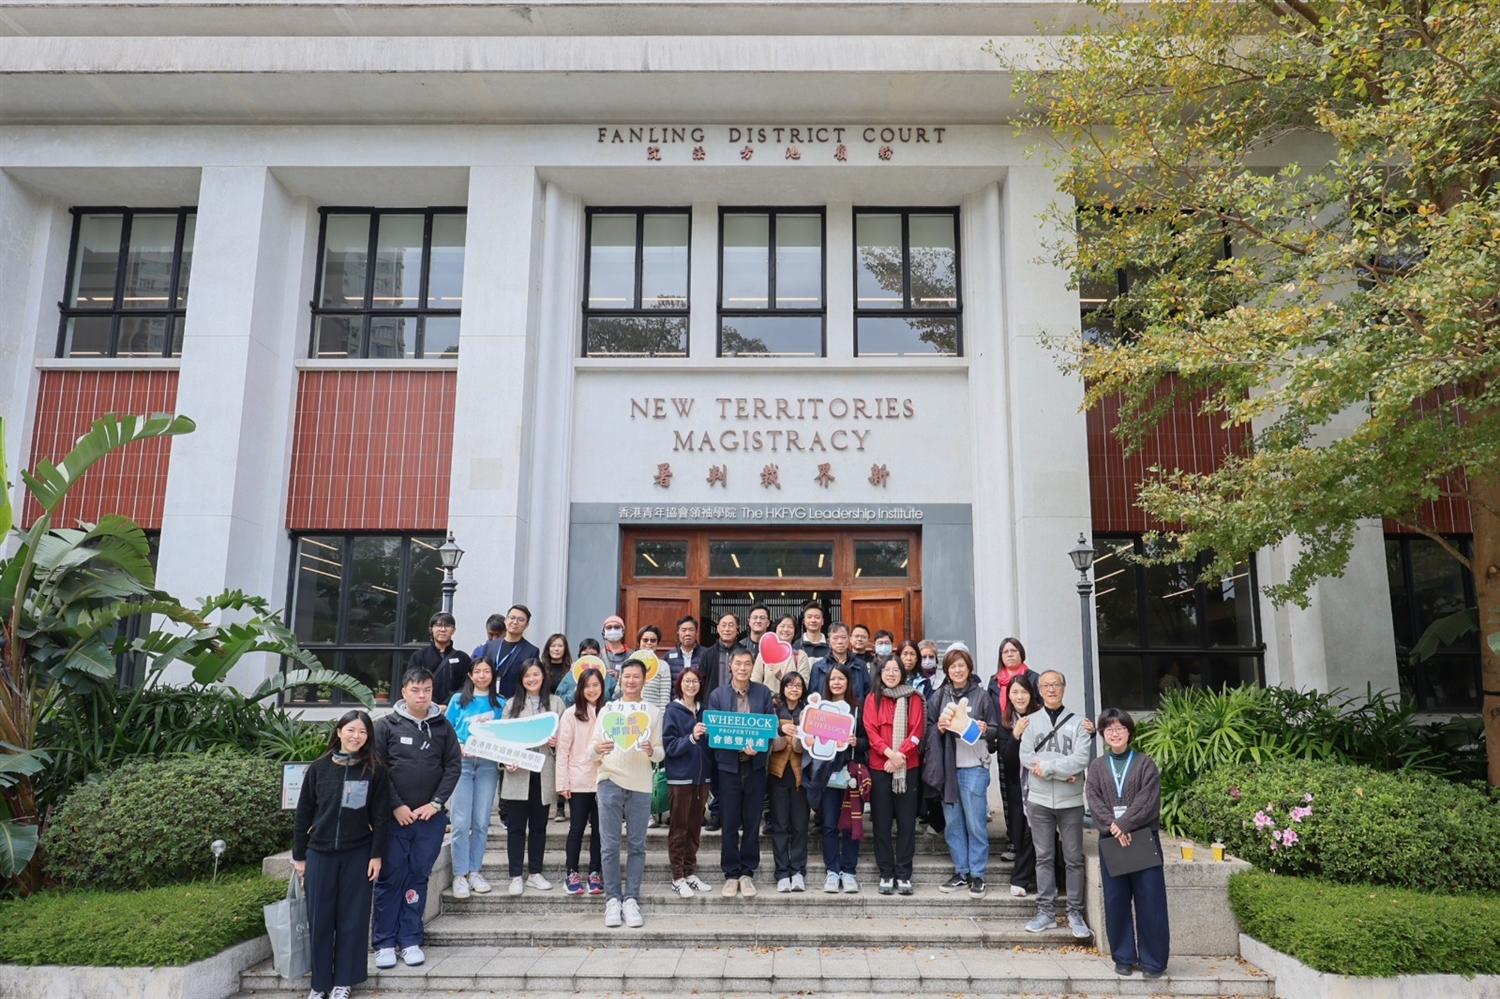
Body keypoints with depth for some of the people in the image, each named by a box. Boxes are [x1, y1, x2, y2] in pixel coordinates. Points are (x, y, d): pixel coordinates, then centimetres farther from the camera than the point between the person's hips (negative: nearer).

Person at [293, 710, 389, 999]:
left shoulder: (375, 771, -3)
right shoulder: (318, 768, 1)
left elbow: (380, 816, -1)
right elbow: (303, 814, 6)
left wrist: (377, 855, -5)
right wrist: (299, 854, 5)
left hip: (357, 853, -1)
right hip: (320, 853, 2)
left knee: (352, 918, 5)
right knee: (320, 918, 7)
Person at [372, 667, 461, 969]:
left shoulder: (443, 727, 5)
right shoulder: (387, 726, 0)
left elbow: (453, 766, 4)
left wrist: (436, 803, -5)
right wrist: (396, 806, -10)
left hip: (430, 817, 2)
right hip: (394, 816, -1)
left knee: (418, 878, 7)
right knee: (389, 879, 3)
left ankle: (410, 940, 17)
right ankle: (384, 942, 13)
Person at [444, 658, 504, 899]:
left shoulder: (500, 703, 11)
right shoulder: (458, 700, 8)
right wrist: (459, 746, -11)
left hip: (488, 764, 1)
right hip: (462, 763, -1)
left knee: (481, 822, 3)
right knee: (461, 822, -5)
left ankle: (474, 871, 14)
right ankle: (459, 874, 3)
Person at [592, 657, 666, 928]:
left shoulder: (653, 711, 10)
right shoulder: (608, 709, 10)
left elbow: (661, 753, 7)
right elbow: (593, 745, 8)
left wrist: (652, 751, -16)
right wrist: (597, 749, -16)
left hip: (640, 784, 0)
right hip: (610, 781, 0)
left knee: (637, 845, 2)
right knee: (610, 844, -1)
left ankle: (631, 900, 9)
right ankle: (612, 899, 8)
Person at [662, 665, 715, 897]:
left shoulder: (703, 710, 8)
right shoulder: (673, 710, -6)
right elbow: (669, 745, -13)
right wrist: (691, 738, -26)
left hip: (701, 776, 5)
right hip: (680, 777, -5)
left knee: (694, 827, 11)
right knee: (678, 828, 2)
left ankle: (690, 873, 21)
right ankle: (677, 878, 8)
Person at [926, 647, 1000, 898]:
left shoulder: (981, 695, 2)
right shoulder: (939, 696, 9)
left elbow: (996, 728, 6)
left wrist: (985, 729, -14)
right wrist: (939, 728, -7)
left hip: (974, 766, -3)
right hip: (947, 766, 3)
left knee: (976, 823, -2)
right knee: (952, 823, 8)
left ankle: (978, 875, 9)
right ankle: (961, 873, 19)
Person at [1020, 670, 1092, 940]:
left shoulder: (1077, 723, 0)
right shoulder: (1031, 722, 5)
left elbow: (1080, 760, -11)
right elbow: (1026, 757, -6)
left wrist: (1047, 766, -15)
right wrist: (1061, 772, -15)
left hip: (1070, 801, -1)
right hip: (1039, 800, 1)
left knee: (1074, 859, 5)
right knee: (1043, 857, 8)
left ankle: (1075, 913, 14)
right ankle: (1045, 911, 15)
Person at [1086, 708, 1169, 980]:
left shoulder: (1145, 763, 3)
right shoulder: (1097, 767, 10)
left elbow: (1147, 801, -8)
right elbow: (1094, 802, 0)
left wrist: (1124, 824, -16)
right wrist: (1113, 827, -15)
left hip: (1143, 837, -2)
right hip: (1110, 839, 2)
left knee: (1149, 900, -1)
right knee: (1116, 900, 6)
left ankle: (1153, 960, 9)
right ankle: (1123, 957, 17)